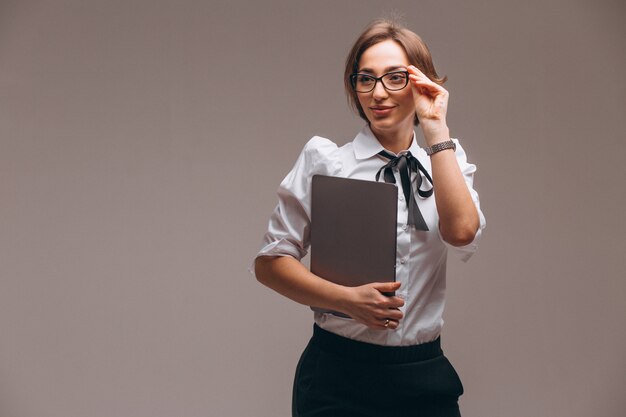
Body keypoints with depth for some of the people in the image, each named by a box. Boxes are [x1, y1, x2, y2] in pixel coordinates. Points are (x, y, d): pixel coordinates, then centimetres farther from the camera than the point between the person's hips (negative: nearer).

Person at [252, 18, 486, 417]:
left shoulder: (446, 161, 6)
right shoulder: (323, 159, -2)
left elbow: (462, 233, -14)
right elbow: (270, 262, -4)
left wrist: (436, 128, -11)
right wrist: (348, 298, -18)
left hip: (425, 374, 2)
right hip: (340, 373, -2)